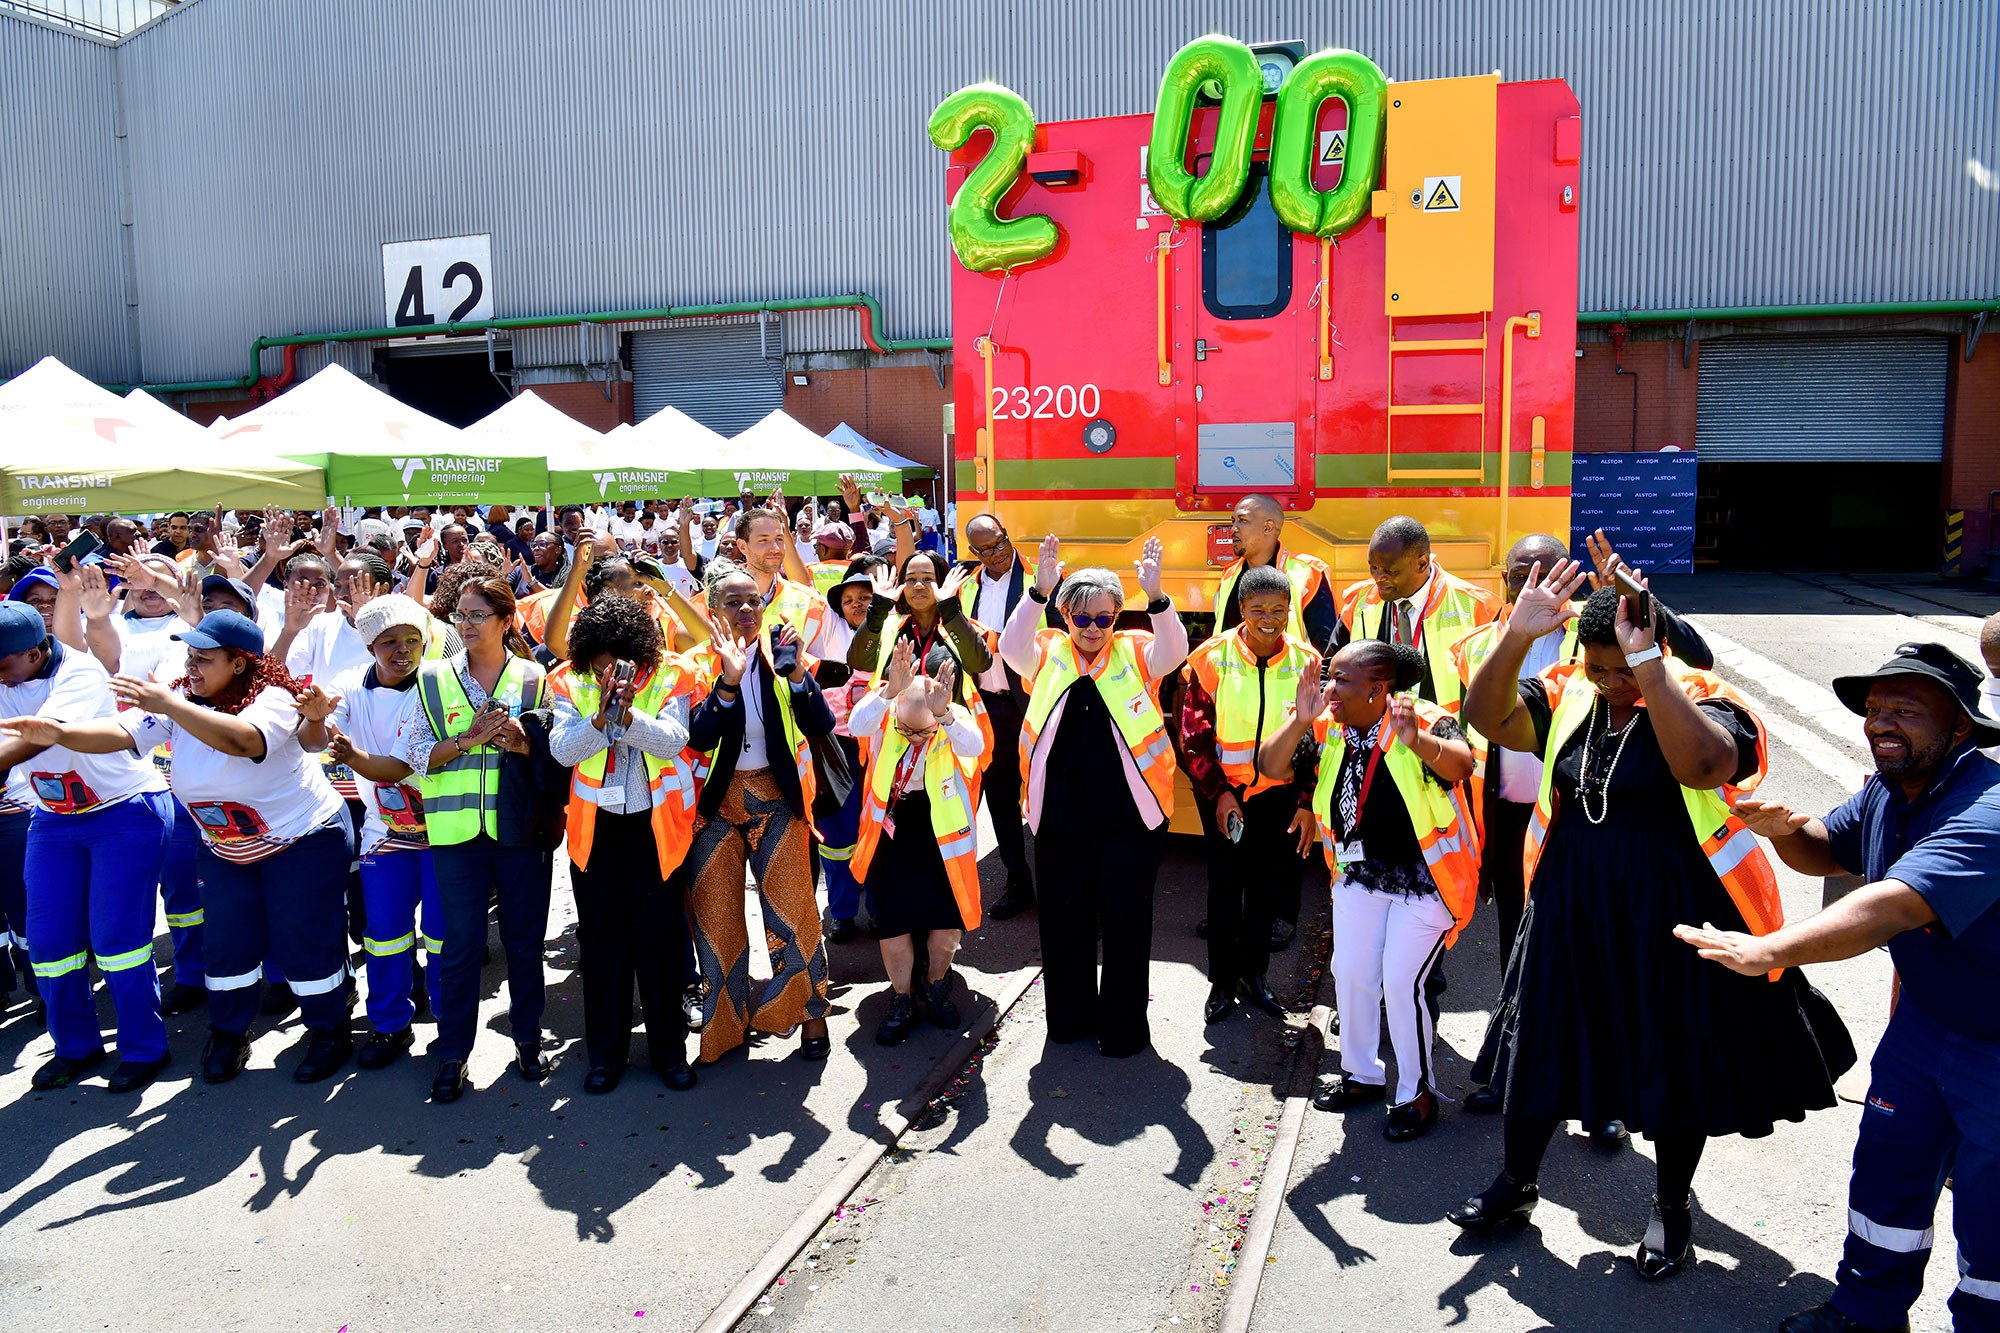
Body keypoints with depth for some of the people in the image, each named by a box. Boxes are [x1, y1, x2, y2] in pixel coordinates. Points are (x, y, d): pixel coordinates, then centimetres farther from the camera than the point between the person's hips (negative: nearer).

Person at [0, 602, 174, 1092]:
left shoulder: (80, 673, -23)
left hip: (125, 810, -7)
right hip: (53, 817, 7)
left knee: (115, 936, -5)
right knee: (47, 937, 7)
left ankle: (143, 1049, 10)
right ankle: (75, 1047, 25)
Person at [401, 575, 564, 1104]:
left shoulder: (534, 679, 4)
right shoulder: (433, 679, 5)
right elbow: (415, 755, 1)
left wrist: (524, 743, -15)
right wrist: (468, 740, -14)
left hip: (522, 827, 0)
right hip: (457, 829, 0)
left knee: (525, 938, 9)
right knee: (461, 944, 3)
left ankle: (528, 1037, 26)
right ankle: (452, 1053, 17)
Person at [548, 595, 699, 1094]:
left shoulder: (667, 678, -5)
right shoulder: (570, 683, 0)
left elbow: (673, 740, -17)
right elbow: (562, 749, -11)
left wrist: (629, 713, -32)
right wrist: (601, 716, -27)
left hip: (656, 823, -1)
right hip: (595, 824, 2)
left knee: (661, 935, 3)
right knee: (601, 937, 9)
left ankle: (669, 1048, 19)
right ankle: (605, 1052, 23)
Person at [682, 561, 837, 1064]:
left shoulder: (781, 655, -2)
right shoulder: (697, 665, -3)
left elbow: (821, 727, -12)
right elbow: (698, 736, -18)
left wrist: (797, 672, -25)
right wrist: (728, 681, -30)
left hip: (776, 800, 0)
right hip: (716, 801, 1)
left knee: (793, 912, -1)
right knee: (715, 919, 7)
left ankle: (811, 1013, 17)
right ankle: (726, 1022, 25)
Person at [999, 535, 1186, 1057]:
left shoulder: (1135, 653, 3)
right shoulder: (1048, 654, 5)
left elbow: (1175, 651, -16)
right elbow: (1011, 647, -14)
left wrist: (1155, 595, -33)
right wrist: (1039, 591, -29)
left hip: (1129, 816, -1)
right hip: (1059, 815, 2)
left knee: (1126, 922, 5)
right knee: (1064, 921, 12)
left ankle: (1123, 1027, 20)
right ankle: (1069, 1016, 30)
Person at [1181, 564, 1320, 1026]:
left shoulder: (1306, 662, -4)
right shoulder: (1211, 658, -10)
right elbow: (1194, 736, -6)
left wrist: (1307, 802, -4)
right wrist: (1218, 792, -12)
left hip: (1279, 793, 2)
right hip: (1223, 793, -2)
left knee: (1269, 885, 10)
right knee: (1225, 886, 5)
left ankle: (1254, 971, 29)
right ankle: (1222, 979, 20)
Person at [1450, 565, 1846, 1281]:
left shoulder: (1704, 704, -14)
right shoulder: (1568, 699, -1)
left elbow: (1699, 764, -36)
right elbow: (1487, 717, -15)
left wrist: (1647, 666, -40)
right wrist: (1516, 637, -29)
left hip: (1672, 919, -4)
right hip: (1572, 912, 4)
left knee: (1676, 1060, 11)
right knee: (1541, 1042, 14)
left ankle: (1672, 1208, 36)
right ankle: (1515, 1183, 35)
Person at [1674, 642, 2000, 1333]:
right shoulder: (1888, 791, -4)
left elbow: (1893, 907, -47)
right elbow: (1828, 851, 13)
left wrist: (1766, 951, -57)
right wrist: (1786, 829, -11)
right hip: (1926, 1015, 8)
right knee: (1886, 1167, 15)